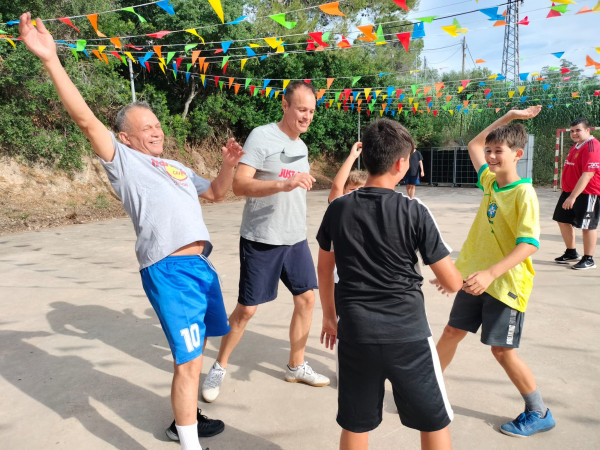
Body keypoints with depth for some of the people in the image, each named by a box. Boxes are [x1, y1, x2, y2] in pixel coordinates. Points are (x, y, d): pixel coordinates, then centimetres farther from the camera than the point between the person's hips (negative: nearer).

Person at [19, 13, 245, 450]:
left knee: (193, 351, 20)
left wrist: (229, 164, 14)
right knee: (189, 360, -8)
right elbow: (87, 119, -9)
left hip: (201, 264, 8)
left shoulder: (177, 166, 24)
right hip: (169, 270, -8)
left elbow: (216, 193, 31)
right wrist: (51, 60, -15)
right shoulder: (123, 161, 3)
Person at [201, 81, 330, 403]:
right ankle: (219, 368, 23)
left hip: (295, 240, 7)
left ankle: (296, 366, 27)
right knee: (246, 308, 1)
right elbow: (239, 185, -23)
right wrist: (284, 184, -34)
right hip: (261, 241, -7)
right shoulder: (262, 137, -12)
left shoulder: (301, 146, 12)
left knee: (306, 298, 9)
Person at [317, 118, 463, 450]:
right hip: (408, 335, -3)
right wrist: (460, 279, 18)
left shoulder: (338, 209, -2)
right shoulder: (415, 212, -12)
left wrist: (329, 315, 24)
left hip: (355, 334, 3)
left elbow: (324, 267, 10)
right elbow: (451, 283, -7)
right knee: (435, 422, 19)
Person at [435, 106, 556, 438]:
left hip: (506, 283, -7)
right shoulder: (490, 181, 4)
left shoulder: (524, 193, -17)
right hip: (476, 277, 7)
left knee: (502, 350, 1)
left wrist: (491, 273, -37)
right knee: (452, 332, 12)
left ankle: (539, 414, 21)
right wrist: (508, 117, 16)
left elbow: (529, 244, -26)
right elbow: (473, 145, 19)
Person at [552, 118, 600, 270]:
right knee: (563, 220, 14)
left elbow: (587, 174, -26)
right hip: (570, 191, 10)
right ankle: (571, 253, 31)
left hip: (586, 193, -10)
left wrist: (573, 197, -29)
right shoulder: (576, 146, 13)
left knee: (587, 226, -1)